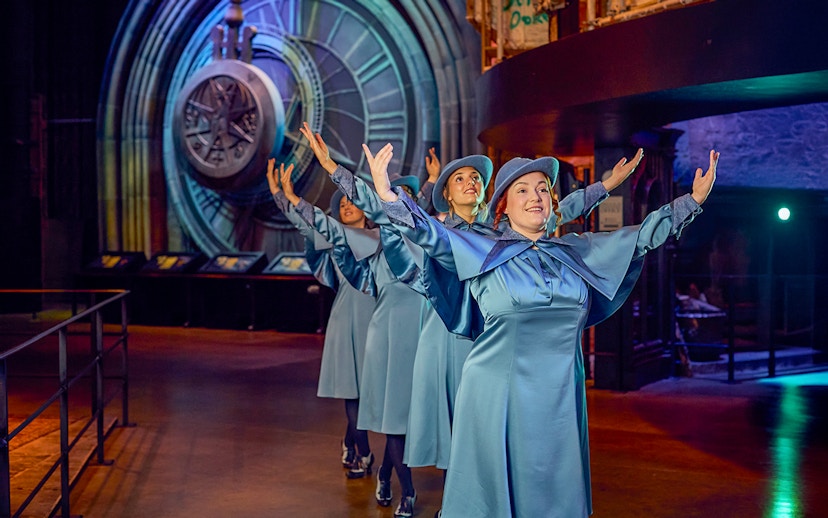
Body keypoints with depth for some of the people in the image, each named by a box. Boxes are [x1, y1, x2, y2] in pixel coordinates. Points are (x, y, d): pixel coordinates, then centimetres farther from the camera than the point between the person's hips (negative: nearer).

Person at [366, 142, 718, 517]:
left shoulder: (578, 251, 9)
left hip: (560, 398, 3)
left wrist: (693, 200, 3)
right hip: (498, 397, -3)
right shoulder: (481, 252, 0)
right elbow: (430, 234, -12)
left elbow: (642, 235, 9)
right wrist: (389, 196, -26)